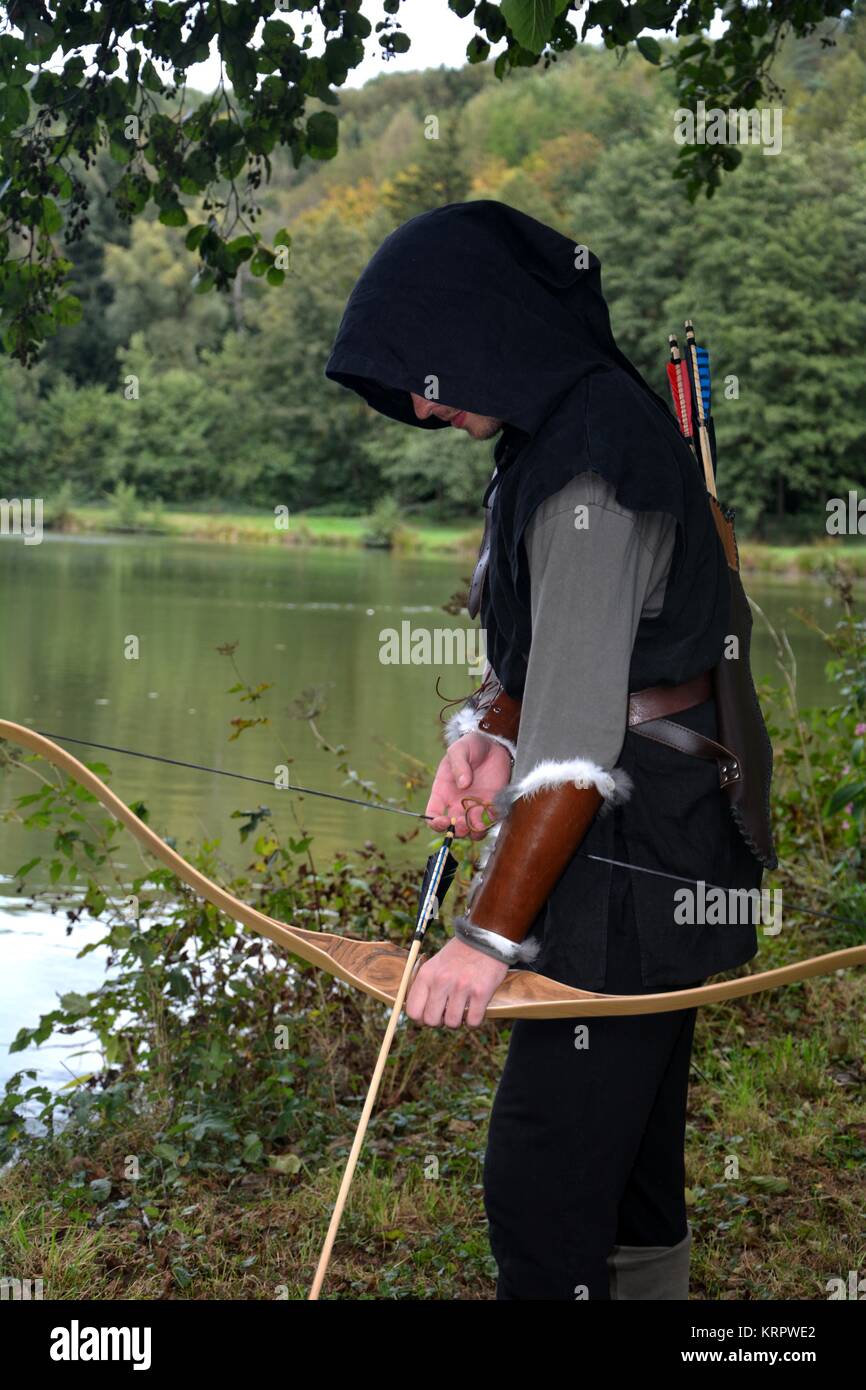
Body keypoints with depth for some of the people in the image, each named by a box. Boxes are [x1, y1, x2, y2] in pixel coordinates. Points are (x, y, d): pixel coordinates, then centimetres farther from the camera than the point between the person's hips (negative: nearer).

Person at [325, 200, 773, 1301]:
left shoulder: (590, 458, -21)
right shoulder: (568, 432, 11)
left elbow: (579, 732, -25)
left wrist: (490, 933, -23)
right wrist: (487, 733, -3)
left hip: (628, 861, -10)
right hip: (668, 844, 10)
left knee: (540, 1179, -4)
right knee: (630, 1146, 22)